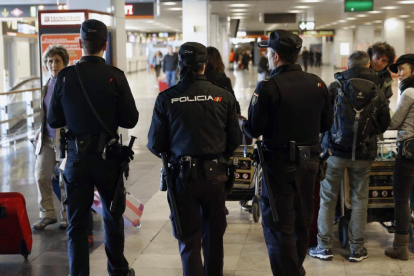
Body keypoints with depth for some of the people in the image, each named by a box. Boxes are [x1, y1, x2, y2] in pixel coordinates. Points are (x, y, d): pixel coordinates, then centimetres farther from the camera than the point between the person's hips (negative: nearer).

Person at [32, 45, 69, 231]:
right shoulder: (48, 84, 11)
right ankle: (47, 214, 20)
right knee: (41, 176, 5)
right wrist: (40, 130, 15)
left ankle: (67, 216, 20)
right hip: (47, 139, 7)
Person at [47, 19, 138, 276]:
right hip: (108, 156, 0)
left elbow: (53, 120, 0)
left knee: (77, 222, 9)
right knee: (113, 218, 19)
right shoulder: (115, 76, -12)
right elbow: (130, 119, -9)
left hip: (76, 157, 0)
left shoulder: (65, 77, -7)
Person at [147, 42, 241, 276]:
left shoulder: (166, 99, -8)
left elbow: (155, 144, -3)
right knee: (214, 236, 20)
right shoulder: (224, 96, -6)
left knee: (189, 239, 7)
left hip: (183, 177, -2)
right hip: (215, 176, 2)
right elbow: (235, 139, 1)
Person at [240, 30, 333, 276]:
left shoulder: (268, 87, -17)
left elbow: (254, 130, -13)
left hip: (280, 163, -6)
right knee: (302, 222, 20)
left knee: (278, 227, 4)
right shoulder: (317, 83, -1)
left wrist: (242, 123, 8)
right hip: (310, 161, 6)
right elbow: (326, 123, 7)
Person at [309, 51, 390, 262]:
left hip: (336, 150, -1)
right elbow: (384, 125, 5)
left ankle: (324, 247, 11)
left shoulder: (335, 87, -6)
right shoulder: (377, 93, 0)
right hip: (363, 154, 1)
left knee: (327, 199, 8)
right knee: (359, 200, 11)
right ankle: (357, 249, 14)